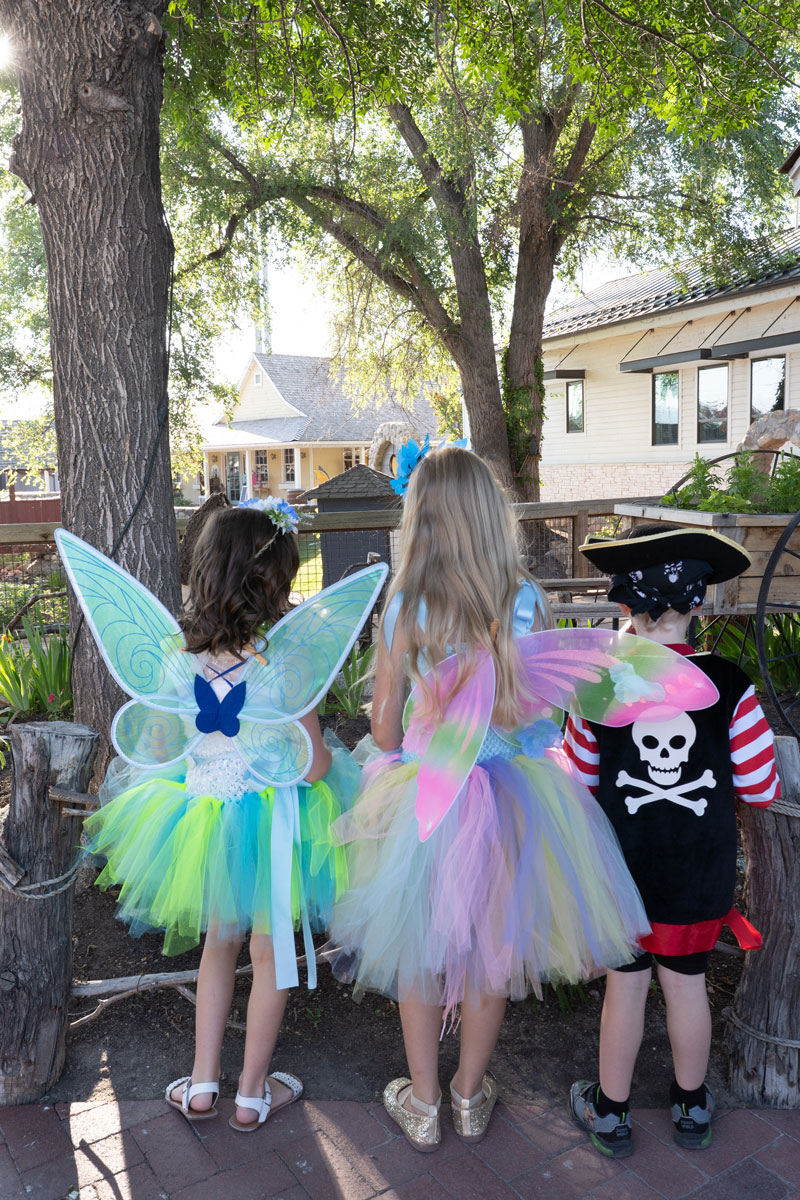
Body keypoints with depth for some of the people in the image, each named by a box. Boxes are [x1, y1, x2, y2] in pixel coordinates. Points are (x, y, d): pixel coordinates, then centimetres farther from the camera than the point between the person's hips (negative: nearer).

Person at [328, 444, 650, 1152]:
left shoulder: (404, 606, -12)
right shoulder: (525, 598, -12)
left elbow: (384, 723, -6)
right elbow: (535, 707, -11)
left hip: (424, 794, -1)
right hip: (514, 793, 1)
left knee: (418, 947, 19)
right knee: (493, 945, 20)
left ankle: (423, 1106, 36)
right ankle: (470, 1095, 41)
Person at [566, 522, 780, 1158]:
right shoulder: (730, 686, -15)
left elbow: (578, 783, -7)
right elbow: (760, 789, -8)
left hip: (623, 868, -1)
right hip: (700, 873, 1)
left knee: (625, 984, 15)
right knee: (688, 984, 20)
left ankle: (611, 1114, 34)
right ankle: (693, 1107, 42)